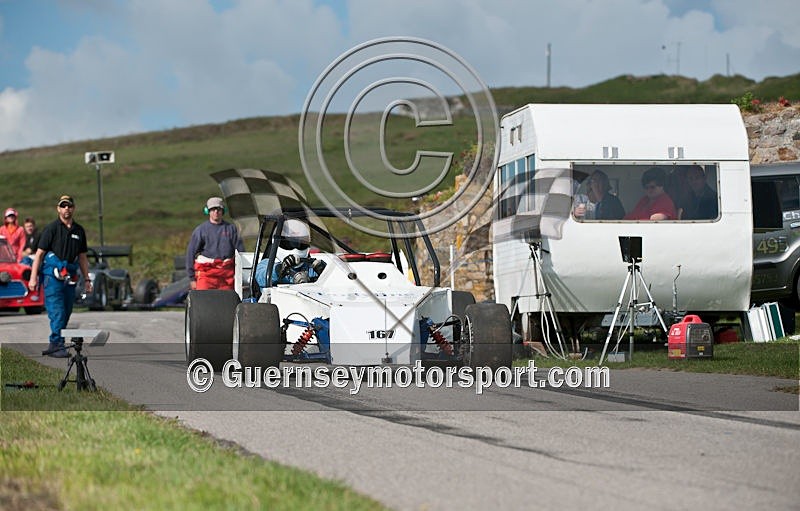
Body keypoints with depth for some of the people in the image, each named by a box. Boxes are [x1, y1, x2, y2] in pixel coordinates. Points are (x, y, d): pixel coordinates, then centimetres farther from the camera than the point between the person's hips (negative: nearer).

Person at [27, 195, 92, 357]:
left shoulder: (79, 231, 14)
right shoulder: (51, 228, -2)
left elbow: (82, 257, 21)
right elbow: (39, 253, -4)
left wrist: (87, 280, 17)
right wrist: (33, 277, -10)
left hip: (70, 277, 5)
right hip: (52, 276, -5)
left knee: (66, 313, 7)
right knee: (57, 312, -13)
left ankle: (54, 345, 16)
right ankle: (57, 345, -14)